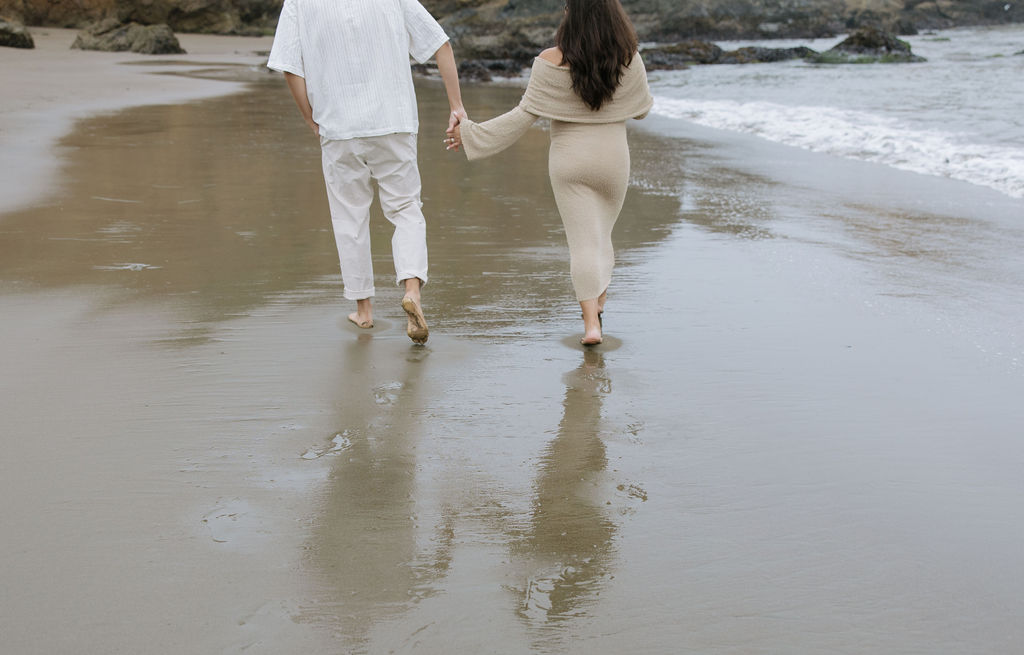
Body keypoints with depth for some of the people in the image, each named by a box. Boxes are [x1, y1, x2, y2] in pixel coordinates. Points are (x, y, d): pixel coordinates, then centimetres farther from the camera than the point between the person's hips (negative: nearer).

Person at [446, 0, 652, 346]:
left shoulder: (552, 61, -15)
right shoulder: (628, 60, -9)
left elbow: (523, 116, -13)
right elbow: (642, 108, 6)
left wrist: (473, 133, -6)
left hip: (569, 161, -2)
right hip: (612, 159, 2)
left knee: (583, 241, 1)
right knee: (602, 233, 21)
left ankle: (591, 323, -6)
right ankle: (598, 301, 30)